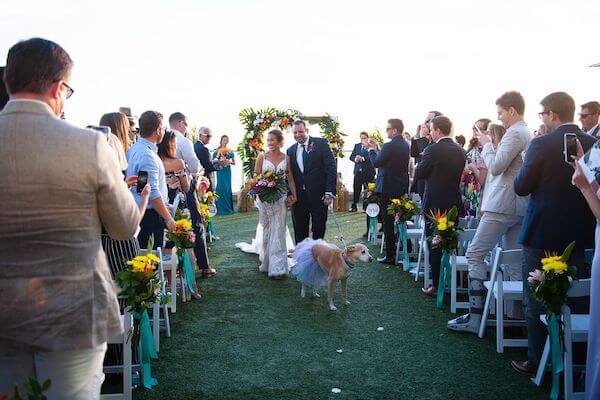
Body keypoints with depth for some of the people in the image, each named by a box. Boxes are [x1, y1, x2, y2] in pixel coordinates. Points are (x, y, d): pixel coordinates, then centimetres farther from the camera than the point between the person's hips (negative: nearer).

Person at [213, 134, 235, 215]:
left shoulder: (230, 151, 8)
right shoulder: (217, 150, 2)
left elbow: (234, 162, 10)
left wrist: (228, 161, -9)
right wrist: (219, 160, -16)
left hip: (227, 171, 2)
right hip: (220, 170, -2)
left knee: (228, 188, 2)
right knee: (221, 188, -5)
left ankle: (228, 208, 9)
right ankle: (221, 209, 1)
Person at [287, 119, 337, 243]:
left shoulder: (320, 143, -1)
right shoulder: (291, 150, 11)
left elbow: (331, 168, -6)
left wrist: (329, 193, -13)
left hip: (318, 196, -3)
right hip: (298, 198, 4)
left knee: (319, 231, 5)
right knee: (299, 233, 8)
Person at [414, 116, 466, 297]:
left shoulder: (433, 150, -15)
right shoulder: (461, 151, 5)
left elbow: (418, 174, -8)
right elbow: (460, 175, 14)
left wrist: (422, 162, 9)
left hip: (435, 205, -6)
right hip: (454, 204, 6)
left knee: (435, 247, 3)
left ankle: (437, 286, 8)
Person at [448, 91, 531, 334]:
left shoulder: (514, 134, -12)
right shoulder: (527, 134, 19)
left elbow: (496, 166, -18)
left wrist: (487, 145, -4)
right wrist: (491, 149, 12)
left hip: (502, 205, -10)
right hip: (519, 207, 10)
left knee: (475, 255, -8)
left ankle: (475, 318, -9)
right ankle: (515, 312, 18)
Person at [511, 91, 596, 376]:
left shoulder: (541, 145, -15)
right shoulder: (592, 144, -1)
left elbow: (521, 188, -11)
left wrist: (526, 165, 5)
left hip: (542, 234, -5)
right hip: (579, 234, 5)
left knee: (536, 302, 7)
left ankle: (536, 363, 16)